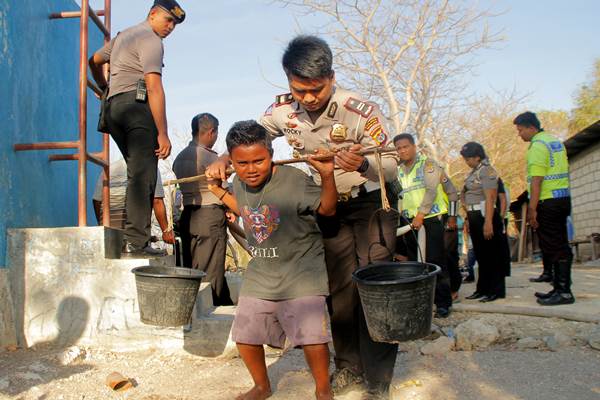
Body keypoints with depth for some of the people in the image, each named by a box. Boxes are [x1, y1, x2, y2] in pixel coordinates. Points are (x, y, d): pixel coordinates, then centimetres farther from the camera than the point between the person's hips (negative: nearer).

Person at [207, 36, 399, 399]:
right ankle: (348, 366, 25)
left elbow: (392, 167, -25)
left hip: (371, 204, -4)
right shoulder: (284, 110, -12)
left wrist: (363, 165, -47)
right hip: (329, 209, 4)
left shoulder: (361, 111, -26)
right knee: (339, 288, 9)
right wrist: (226, 159, -17)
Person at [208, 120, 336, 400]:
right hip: (260, 274, 6)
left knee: (313, 339, -13)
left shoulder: (294, 180, -19)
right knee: (245, 337, 10)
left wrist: (327, 175, -28)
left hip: (301, 274, -6)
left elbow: (327, 209, -13)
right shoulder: (239, 183, 0)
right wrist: (217, 190, 17)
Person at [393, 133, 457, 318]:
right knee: (414, 262, 9)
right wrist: (404, 217, 7)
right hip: (410, 221, 6)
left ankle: (443, 303, -2)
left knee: (436, 262, -7)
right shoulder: (399, 170, 15)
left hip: (430, 219, -6)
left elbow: (431, 191, -14)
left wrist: (420, 216, -19)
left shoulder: (427, 164, -3)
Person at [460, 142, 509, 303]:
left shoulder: (487, 171, -11)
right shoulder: (473, 173, 16)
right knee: (480, 254, 13)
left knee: (491, 254, -3)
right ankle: (482, 289, 20)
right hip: (474, 217, 9)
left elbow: (490, 198, -19)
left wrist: (488, 222, -25)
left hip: (485, 216, -9)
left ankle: (496, 291, 2)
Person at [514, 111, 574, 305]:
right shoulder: (556, 141, 17)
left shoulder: (538, 145, -13)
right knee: (561, 246, 11)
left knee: (553, 248, -6)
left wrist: (532, 209, -19)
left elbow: (537, 180, -19)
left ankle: (563, 292, -4)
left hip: (548, 202, -10)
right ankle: (561, 288, 17)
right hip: (563, 198, 10)